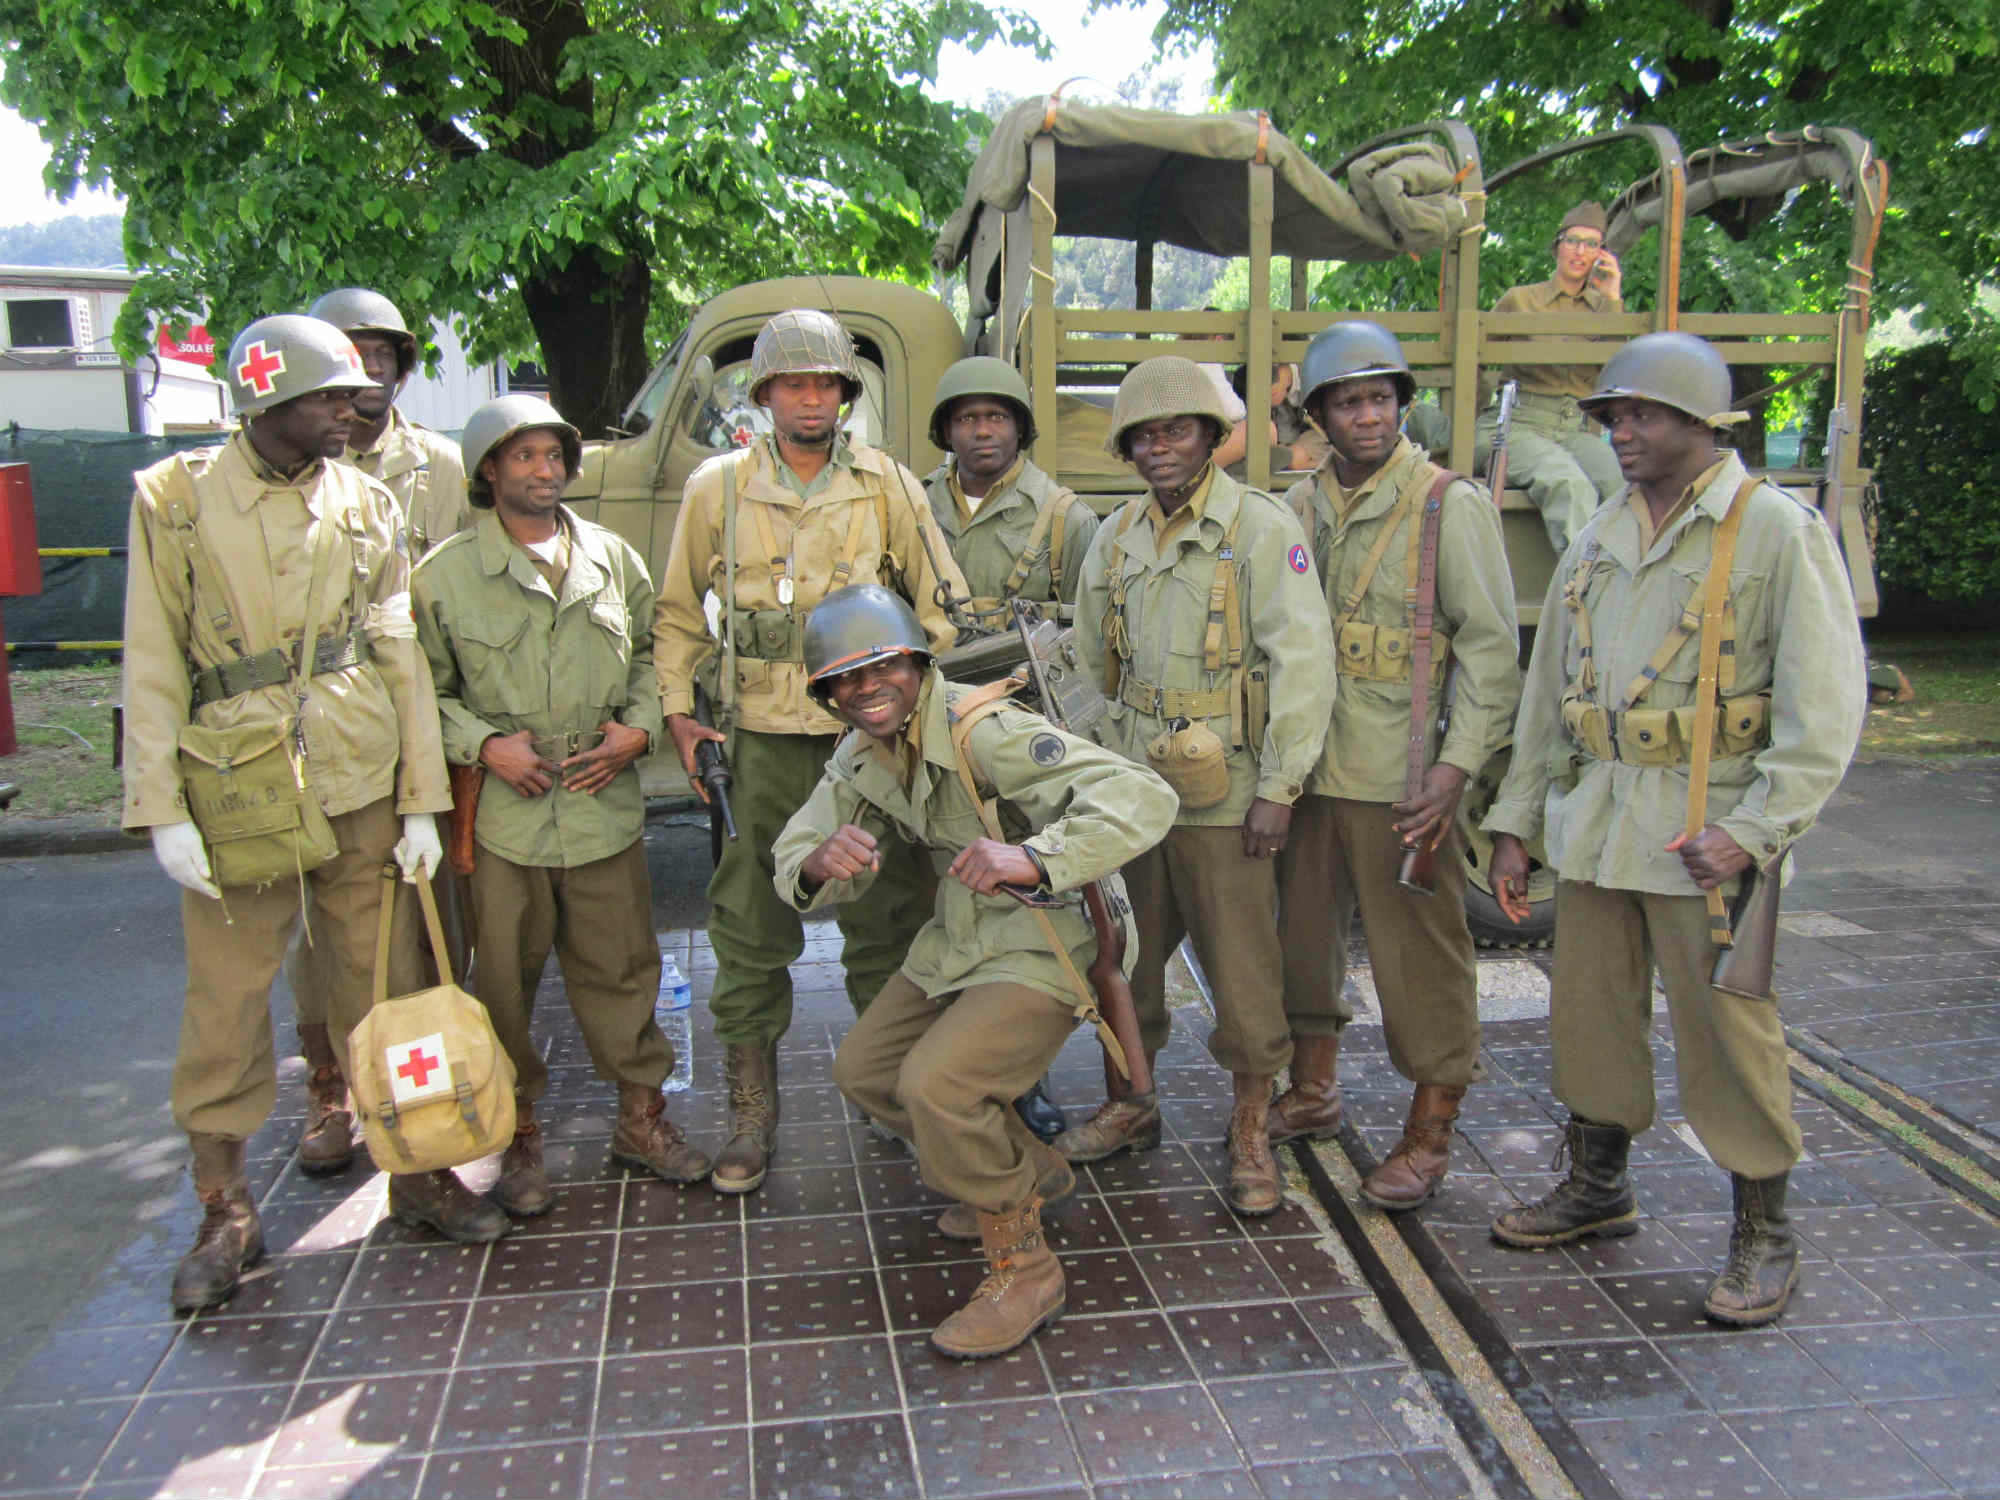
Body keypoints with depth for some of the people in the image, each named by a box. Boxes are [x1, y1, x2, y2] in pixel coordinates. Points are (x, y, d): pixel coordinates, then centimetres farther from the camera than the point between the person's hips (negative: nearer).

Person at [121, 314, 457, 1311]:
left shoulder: (366, 505, 6)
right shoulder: (176, 498, -1)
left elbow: (400, 657, 4)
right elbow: (153, 666, -2)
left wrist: (423, 802, 1)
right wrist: (162, 810, -8)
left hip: (362, 790, 2)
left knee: (386, 985, 10)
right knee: (226, 1004, 5)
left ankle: (416, 1167, 27)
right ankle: (225, 1211, 22)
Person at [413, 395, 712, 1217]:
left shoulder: (614, 557, 9)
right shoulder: (444, 575, -1)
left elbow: (653, 652, 16)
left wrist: (638, 727, 0)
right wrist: (484, 744, -12)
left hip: (606, 804, 2)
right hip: (502, 813, -2)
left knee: (622, 966, 10)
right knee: (505, 978, 7)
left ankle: (642, 1115, 26)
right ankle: (517, 1135, 24)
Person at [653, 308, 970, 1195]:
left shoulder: (887, 486, 4)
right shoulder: (717, 488, 5)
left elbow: (938, 602, 9)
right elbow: (678, 611, 13)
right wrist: (677, 710, 5)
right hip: (762, 739, 0)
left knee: (884, 921, 8)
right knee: (750, 929, 5)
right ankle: (751, 1113, 19)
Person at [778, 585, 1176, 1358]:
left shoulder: (982, 731, -27)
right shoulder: (860, 755, 0)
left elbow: (1144, 797, -36)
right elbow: (793, 862, 1)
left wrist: (1033, 856, -51)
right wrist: (820, 863, -25)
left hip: (1044, 942, -9)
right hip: (958, 940, 9)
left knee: (934, 1082, -25)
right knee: (863, 1069, 12)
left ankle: (1023, 1265, -3)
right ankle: (1030, 1170, 29)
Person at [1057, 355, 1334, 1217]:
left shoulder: (1261, 528, -7)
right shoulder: (1115, 539, 11)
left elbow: (1303, 663, -12)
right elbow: (1088, 663, 20)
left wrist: (1280, 788, -14)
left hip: (1223, 792, -5)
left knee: (1242, 967, 2)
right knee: (1125, 958, 14)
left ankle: (1250, 1134, 19)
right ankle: (1130, 1105, 33)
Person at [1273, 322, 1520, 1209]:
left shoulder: (1450, 505, -6)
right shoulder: (1299, 508, 11)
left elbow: (1491, 646, -8)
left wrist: (1457, 766, -16)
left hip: (1402, 777, -6)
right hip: (1307, 768, 6)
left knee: (1421, 952, 2)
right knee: (1305, 932, 16)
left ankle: (1430, 1134, 15)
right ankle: (1312, 1092, 34)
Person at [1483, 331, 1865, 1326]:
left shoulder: (1778, 532, -6)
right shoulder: (1597, 543, 13)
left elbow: (1825, 704, -12)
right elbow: (1547, 691, 16)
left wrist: (1758, 829, -20)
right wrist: (1515, 820, 13)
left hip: (1705, 831, -6)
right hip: (1595, 820, 6)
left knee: (1728, 1032, 2)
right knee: (1588, 1012, 14)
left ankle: (1763, 1235, 21)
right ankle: (1597, 1188, 34)